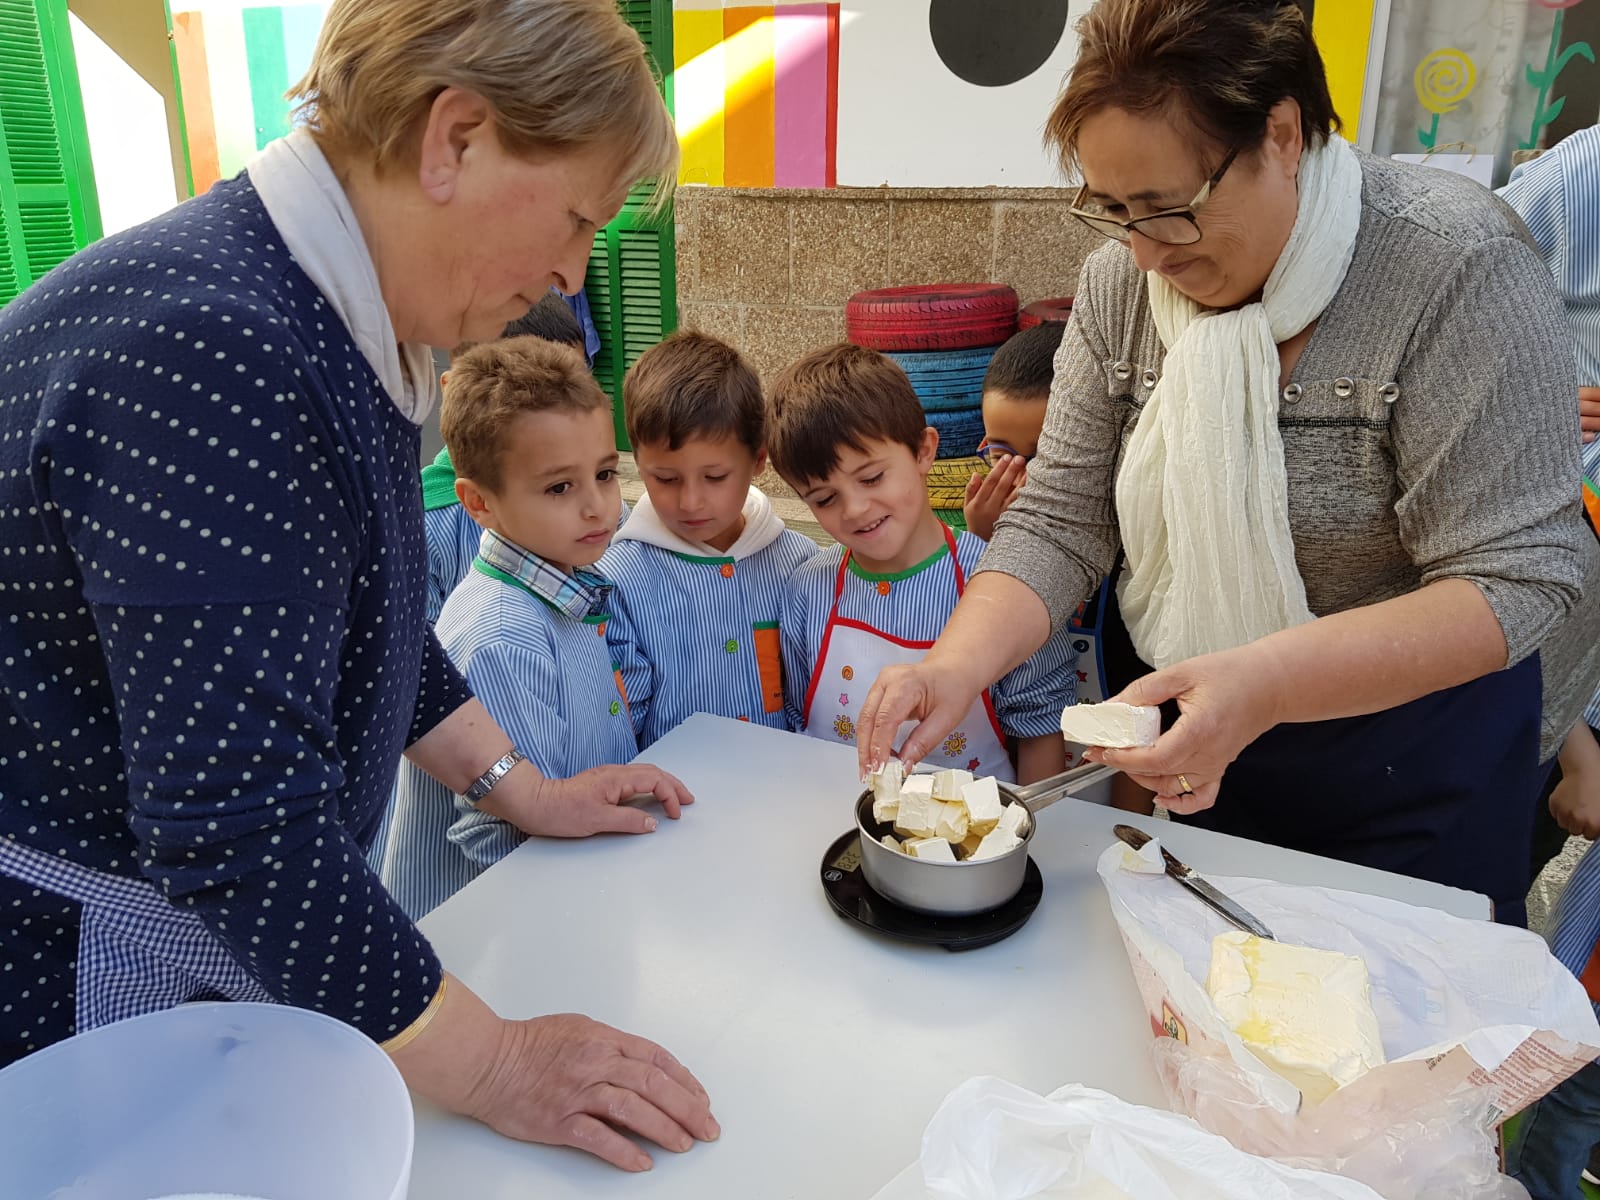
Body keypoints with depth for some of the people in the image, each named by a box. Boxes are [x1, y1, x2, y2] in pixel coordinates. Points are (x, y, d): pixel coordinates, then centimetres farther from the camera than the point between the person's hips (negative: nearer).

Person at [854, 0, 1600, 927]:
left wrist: (1264, 683, -38)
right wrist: (960, 661, -26)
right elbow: (1062, 520, -8)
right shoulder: (1124, 276, -8)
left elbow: (1515, 580, -24)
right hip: (1202, 734, 4)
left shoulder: (1455, 264, -23)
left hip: (1417, 746, -4)